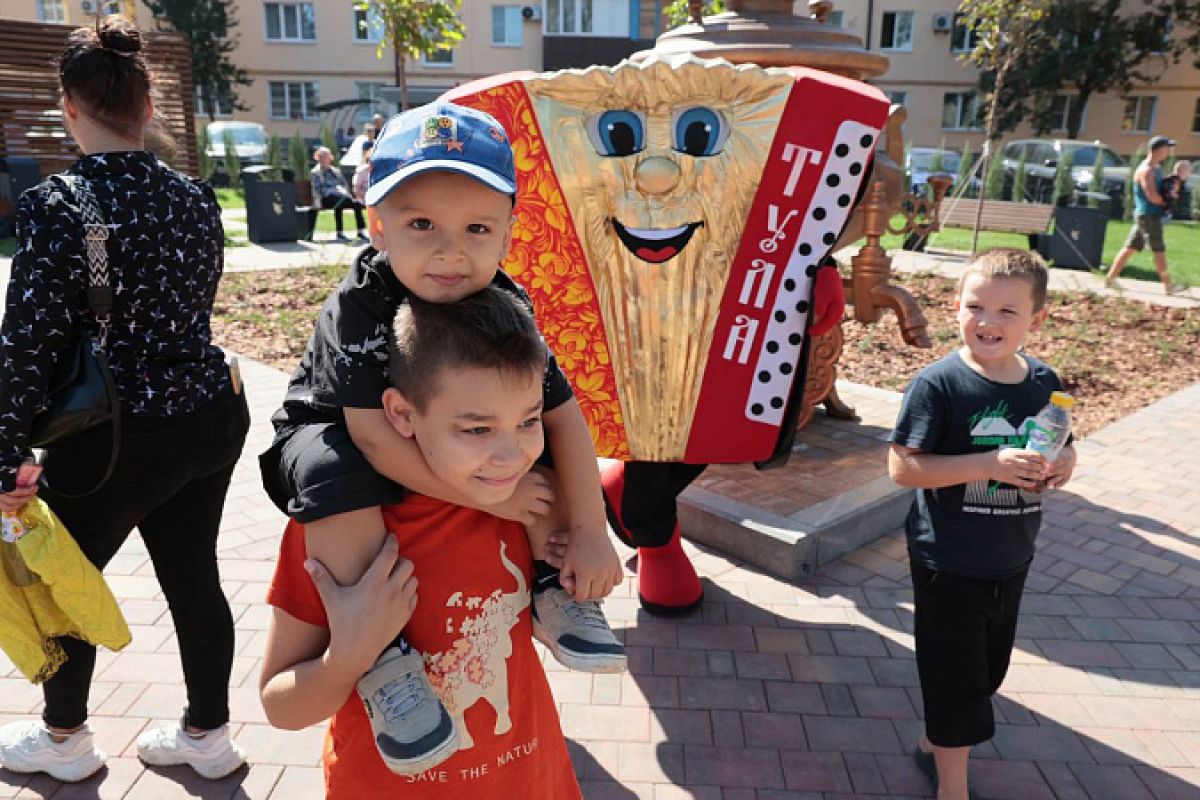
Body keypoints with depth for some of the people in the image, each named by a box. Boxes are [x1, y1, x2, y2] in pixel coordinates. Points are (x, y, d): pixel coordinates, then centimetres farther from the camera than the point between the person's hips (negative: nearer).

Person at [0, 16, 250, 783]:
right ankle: (209, 733, 34)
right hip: (210, 415, 6)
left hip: (115, 439, -5)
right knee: (193, 577, 17)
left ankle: (65, 738, 41)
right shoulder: (196, 196, 1)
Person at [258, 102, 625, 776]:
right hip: (335, 435, -4)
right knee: (335, 472, -37)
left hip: (461, 438, 4)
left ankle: (554, 592, -1)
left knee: (553, 448, -15)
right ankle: (380, 657, -28)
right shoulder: (360, 306, -31)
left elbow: (562, 414, -18)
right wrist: (490, 495, -34)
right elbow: (375, 436, -35)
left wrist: (590, 535, -24)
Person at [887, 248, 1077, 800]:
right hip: (949, 562, -6)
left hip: (1011, 562, 6)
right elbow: (902, 467, -22)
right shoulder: (938, 383, -19)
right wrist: (990, 464, -30)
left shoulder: (1043, 382, -2)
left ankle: (935, 744, 45)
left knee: (986, 670, 22)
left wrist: (1063, 462, -10)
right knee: (956, 676, 6)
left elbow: (1059, 446, 14)